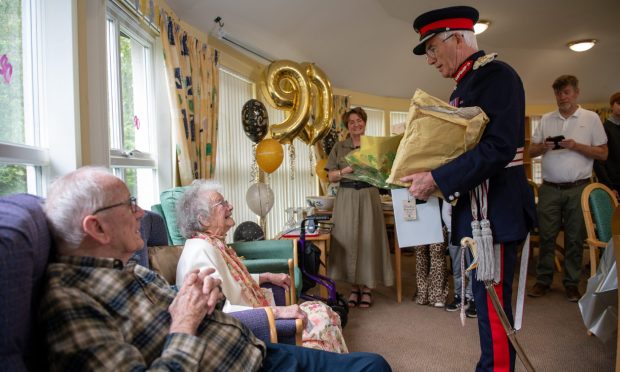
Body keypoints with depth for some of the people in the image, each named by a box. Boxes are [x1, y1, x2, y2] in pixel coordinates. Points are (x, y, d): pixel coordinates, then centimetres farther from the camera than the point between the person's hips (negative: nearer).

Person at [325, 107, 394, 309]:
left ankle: (367, 287, 11)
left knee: (369, 238, -2)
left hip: (369, 195, -1)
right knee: (348, 239, 0)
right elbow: (331, 176, 4)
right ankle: (354, 286, 13)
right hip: (346, 197, 1)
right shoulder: (339, 147, 9)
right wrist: (347, 170, -12)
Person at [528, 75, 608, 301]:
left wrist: (577, 146, -13)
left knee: (575, 238, 6)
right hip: (550, 188, 1)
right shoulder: (546, 119, 11)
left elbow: (603, 154, 2)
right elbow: (531, 151, 11)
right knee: (546, 236, 4)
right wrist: (543, 147, -10)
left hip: (578, 188, -1)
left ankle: (572, 283, 18)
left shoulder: (591, 118, 5)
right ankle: (543, 280, 14)